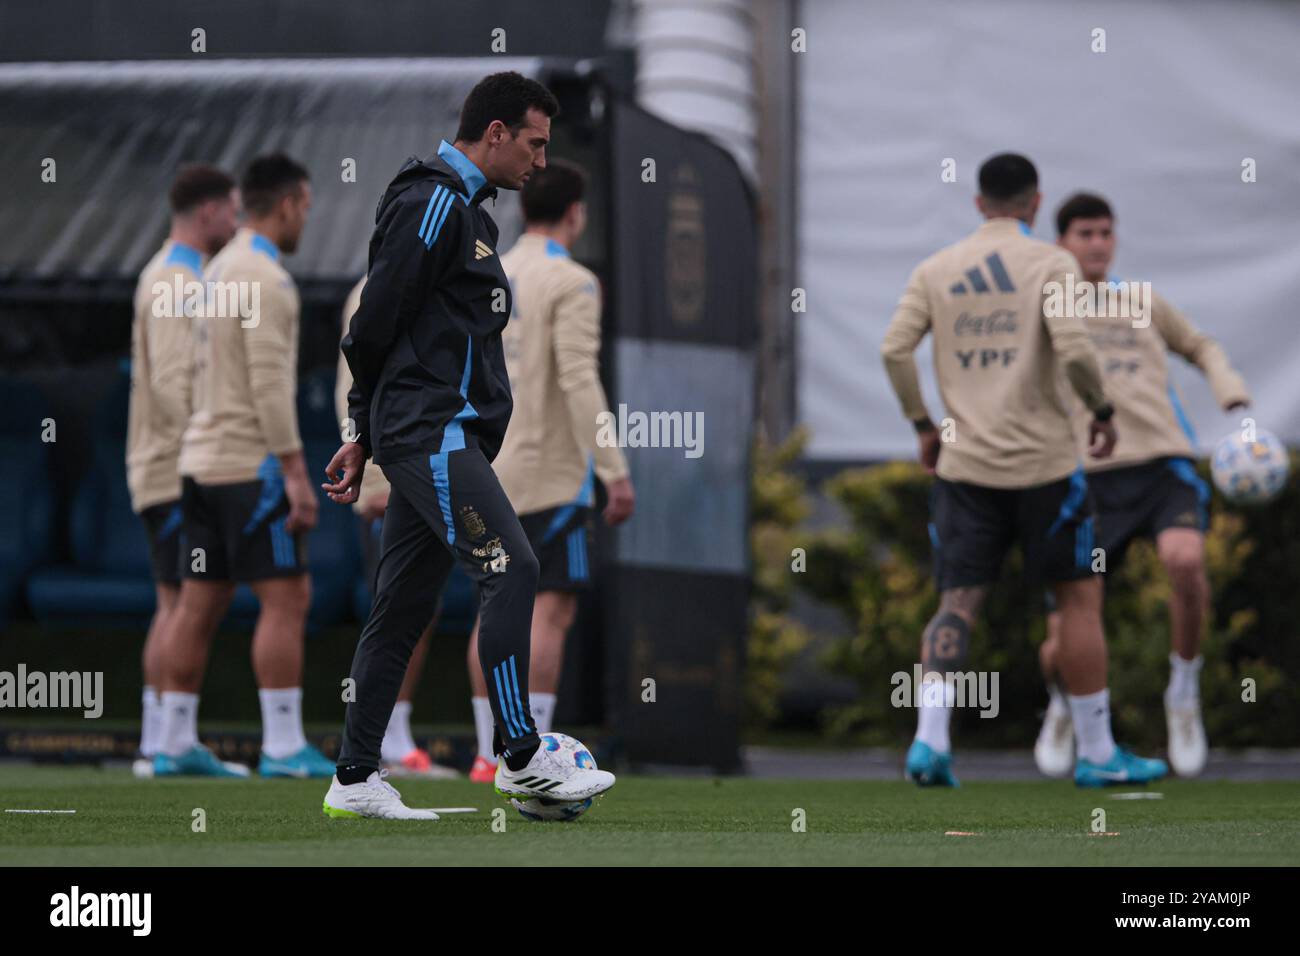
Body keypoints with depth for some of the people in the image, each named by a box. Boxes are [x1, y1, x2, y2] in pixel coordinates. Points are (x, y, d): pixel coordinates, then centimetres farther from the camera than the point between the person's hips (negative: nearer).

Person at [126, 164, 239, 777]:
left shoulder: (175, 277, 20)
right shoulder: (175, 283, -12)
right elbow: (172, 383, -20)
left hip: (171, 470, 10)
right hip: (177, 470, -10)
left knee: (179, 607, 8)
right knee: (179, 603, -10)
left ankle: (165, 744, 8)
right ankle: (162, 743, -11)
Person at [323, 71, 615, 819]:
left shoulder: (464, 210, 22)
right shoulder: (433, 205, -11)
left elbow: (375, 333, 24)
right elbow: (376, 325, -13)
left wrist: (365, 438, 21)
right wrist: (367, 433, -1)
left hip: (441, 440, 10)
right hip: (433, 431, -10)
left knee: (405, 608, 8)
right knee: (511, 569, -15)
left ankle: (355, 780, 9)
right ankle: (521, 757, -12)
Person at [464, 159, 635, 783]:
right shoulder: (570, 283, -9)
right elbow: (579, 381, -18)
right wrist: (614, 472, -19)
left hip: (489, 473, 7)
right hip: (549, 473, -7)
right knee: (552, 609, -7)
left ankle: (488, 755, 11)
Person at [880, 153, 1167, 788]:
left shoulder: (936, 270, 8)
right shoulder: (1049, 264, -4)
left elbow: (895, 349, 1)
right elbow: (1073, 348, -16)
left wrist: (922, 426, 12)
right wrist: (1102, 413, -1)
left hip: (963, 464, 3)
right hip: (1041, 461, -3)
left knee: (957, 604, 4)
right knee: (1080, 598, 8)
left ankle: (929, 737, -15)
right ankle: (1096, 753, 11)